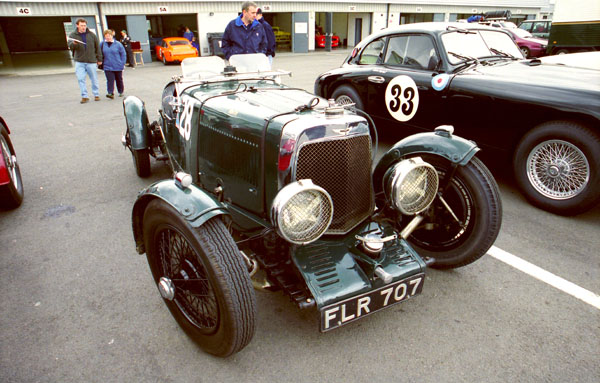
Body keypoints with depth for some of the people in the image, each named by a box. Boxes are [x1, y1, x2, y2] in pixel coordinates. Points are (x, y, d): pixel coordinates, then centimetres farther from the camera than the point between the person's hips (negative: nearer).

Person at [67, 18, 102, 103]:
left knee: (94, 79, 7)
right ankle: (84, 96, 1)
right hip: (79, 61, 0)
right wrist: (73, 43, -31)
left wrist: (99, 59, 8)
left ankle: (96, 95, 21)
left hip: (91, 61, 0)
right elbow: (69, 45, -7)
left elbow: (97, 47, 9)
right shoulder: (72, 35, 3)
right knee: (81, 79, -5)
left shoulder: (91, 35, 4)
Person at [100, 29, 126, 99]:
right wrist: (101, 62, 4)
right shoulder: (102, 44, 0)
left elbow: (123, 54, -1)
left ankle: (121, 92, 30)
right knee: (110, 80, -8)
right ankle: (110, 93, -12)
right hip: (107, 67, 0)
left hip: (118, 66, 0)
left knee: (119, 79, 14)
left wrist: (123, 63, -6)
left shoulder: (118, 44, -5)